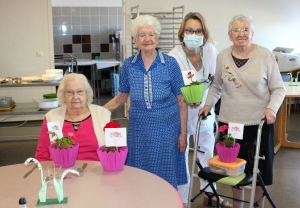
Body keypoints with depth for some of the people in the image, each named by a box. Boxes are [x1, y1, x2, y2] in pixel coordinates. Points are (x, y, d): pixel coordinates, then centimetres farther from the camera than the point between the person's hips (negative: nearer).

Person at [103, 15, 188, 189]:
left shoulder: (170, 63, -6)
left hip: (166, 129, -2)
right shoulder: (129, 65, 1)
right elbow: (121, 97, 12)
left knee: (166, 178, 7)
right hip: (139, 129, 2)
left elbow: (181, 101, -2)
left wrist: (183, 133, -3)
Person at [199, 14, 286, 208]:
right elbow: (216, 86, 14)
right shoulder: (222, 56, 3)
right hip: (229, 122, 2)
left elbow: (278, 88, -2)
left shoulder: (265, 55, -6)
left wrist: (271, 108, -18)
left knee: (259, 168, 9)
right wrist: (208, 104, 1)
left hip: (259, 123, -2)